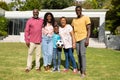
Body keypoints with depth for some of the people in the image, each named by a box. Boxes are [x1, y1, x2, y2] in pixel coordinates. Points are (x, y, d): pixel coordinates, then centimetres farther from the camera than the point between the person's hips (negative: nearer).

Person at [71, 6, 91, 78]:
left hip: (83, 38, -5)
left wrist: (87, 39, -15)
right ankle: (80, 69, 16)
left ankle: (83, 71, -8)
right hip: (77, 39, 6)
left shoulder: (86, 18, -2)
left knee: (82, 54, -12)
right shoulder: (74, 20, 14)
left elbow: (89, 29, -6)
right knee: (78, 54, 7)